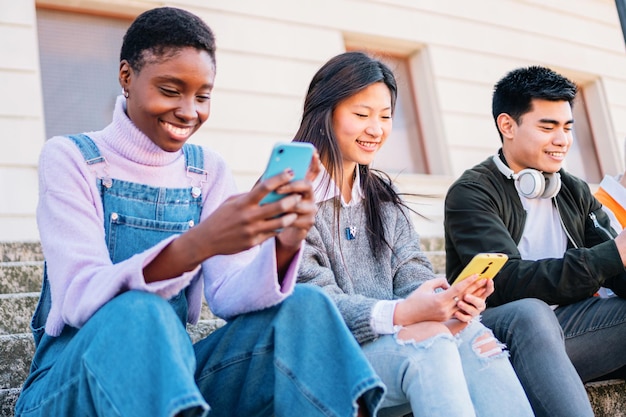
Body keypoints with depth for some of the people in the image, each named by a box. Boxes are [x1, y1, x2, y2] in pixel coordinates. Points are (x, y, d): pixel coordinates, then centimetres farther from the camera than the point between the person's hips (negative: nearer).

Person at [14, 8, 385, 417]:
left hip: (171, 369, 4)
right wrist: (197, 244, -37)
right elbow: (78, 298, -21)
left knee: (305, 306, -18)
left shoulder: (209, 170, 5)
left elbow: (229, 296, -5)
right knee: (137, 313, -36)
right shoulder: (70, 158, -6)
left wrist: (283, 248, -27)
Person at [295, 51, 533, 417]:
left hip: (397, 339, 5)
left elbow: (411, 271, 7)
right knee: (429, 338, -32)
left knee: (474, 335, -25)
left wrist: (449, 302, -17)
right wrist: (398, 313, -28)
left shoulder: (383, 195, 18)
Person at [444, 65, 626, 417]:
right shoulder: (471, 194, -5)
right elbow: (508, 283, -19)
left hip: (567, 324, 5)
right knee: (530, 313, -36)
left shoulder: (576, 193, 15)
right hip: (500, 332, -5)